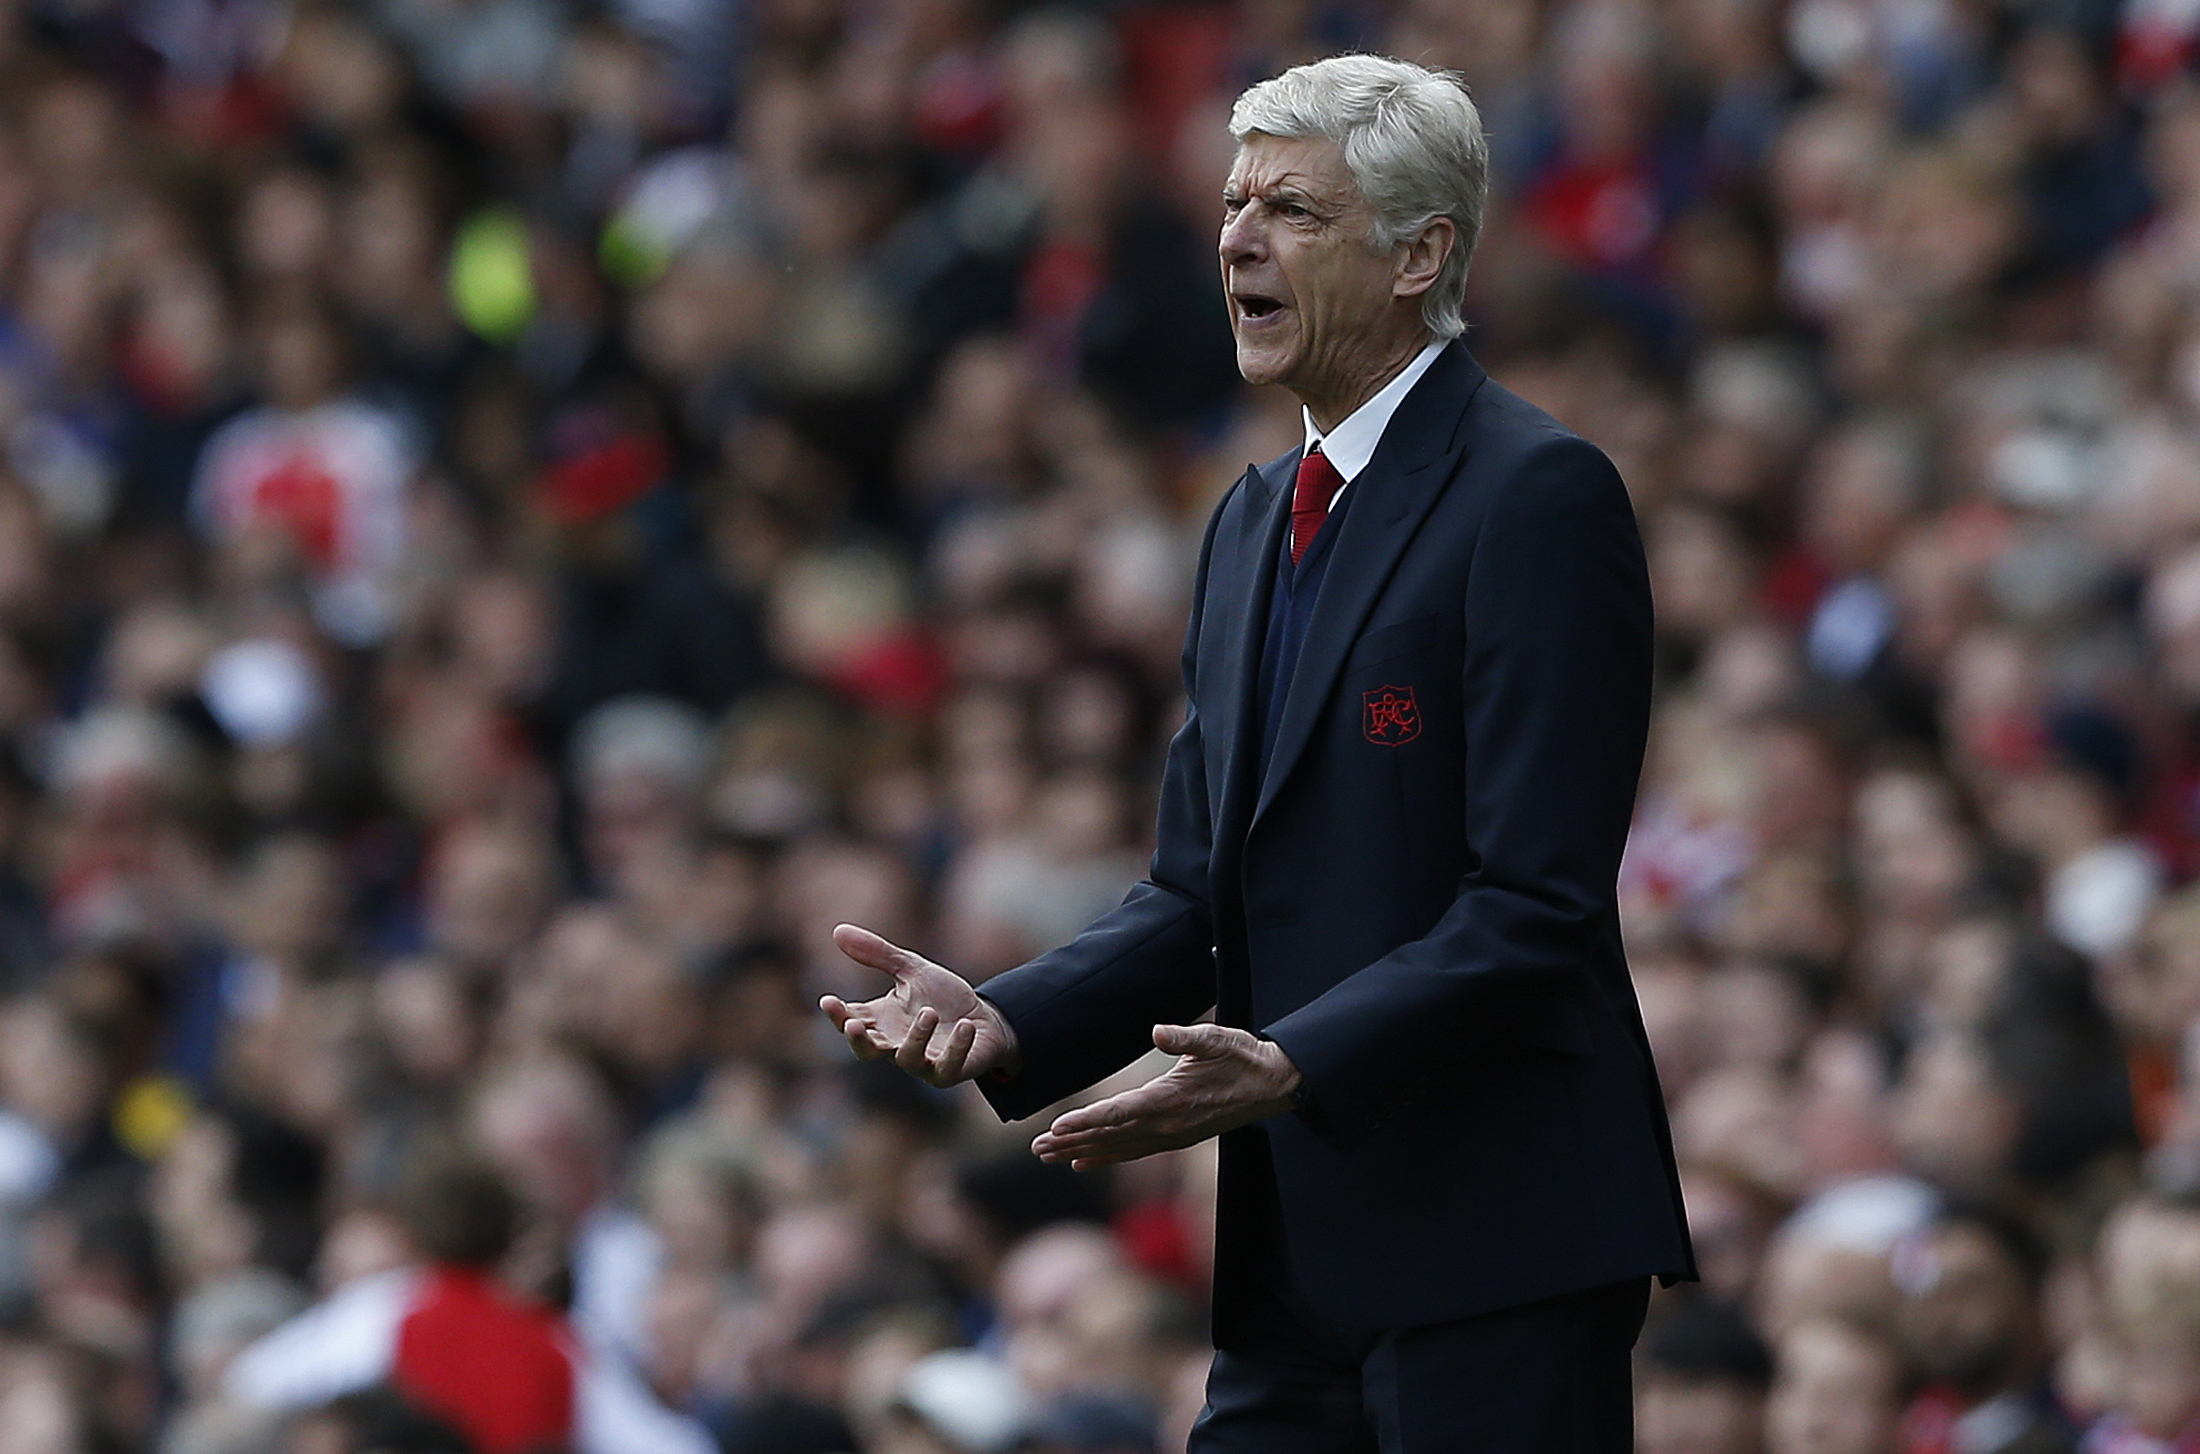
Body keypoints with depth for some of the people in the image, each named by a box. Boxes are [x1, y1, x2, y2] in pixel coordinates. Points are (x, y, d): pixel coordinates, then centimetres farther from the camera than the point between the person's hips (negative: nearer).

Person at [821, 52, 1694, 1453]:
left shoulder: (1538, 495, -9)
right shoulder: (1256, 521, 18)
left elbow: (1537, 909, -16)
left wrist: (1293, 1068, -26)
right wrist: (1005, 1019, 0)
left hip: (1499, 1251, -8)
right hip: (1295, 1261, 8)